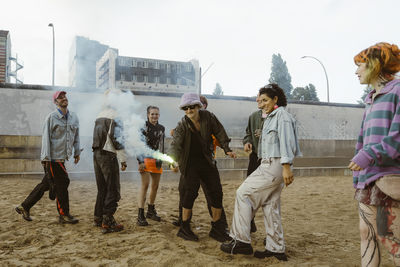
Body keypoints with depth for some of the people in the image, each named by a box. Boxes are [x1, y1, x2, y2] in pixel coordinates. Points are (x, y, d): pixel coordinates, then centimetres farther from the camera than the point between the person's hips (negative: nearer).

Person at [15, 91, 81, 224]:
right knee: (61, 185, -3)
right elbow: (46, 138, -11)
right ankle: (64, 215, 10)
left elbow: (76, 136, 20)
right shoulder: (51, 117, -8)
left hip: (62, 158, 7)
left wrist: (77, 152, 18)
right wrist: (46, 158, -15)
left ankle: (24, 207, 27)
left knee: (45, 184, 13)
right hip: (53, 158, -7)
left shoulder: (74, 117, 11)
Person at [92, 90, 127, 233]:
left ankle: (98, 218, 22)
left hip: (96, 154, 8)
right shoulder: (115, 115, -11)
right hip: (108, 155, -8)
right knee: (113, 189, -2)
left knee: (102, 188, 16)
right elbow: (117, 139, -17)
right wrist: (123, 159, -13)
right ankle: (108, 222, -2)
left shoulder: (99, 115, 16)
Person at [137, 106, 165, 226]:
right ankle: (140, 215, -12)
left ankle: (151, 211, 26)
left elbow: (161, 145, 11)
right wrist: (141, 161, -15)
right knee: (145, 185, -14)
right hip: (146, 159, -6)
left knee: (155, 186, 10)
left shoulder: (161, 128, 11)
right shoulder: (143, 127, -4)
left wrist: (160, 160, 1)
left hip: (156, 160, 6)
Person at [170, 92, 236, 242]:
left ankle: (216, 228, 19)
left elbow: (219, 132, 4)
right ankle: (184, 228, 5)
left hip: (207, 160, 4)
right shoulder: (182, 125, -14)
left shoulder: (208, 117, -6)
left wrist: (227, 149, -2)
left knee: (216, 192, 4)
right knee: (190, 192, -12)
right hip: (191, 161, -4)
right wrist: (174, 162, -39)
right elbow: (176, 145, -23)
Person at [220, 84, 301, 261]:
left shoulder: (282, 115, -7)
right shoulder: (270, 118, 22)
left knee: (243, 193, -9)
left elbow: (286, 141, -19)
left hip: (274, 165, -10)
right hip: (269, 165, 10)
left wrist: (286, 167, -26)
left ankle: (241, 241, -5)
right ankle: (276, 249, 16)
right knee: (271, 206, 10)